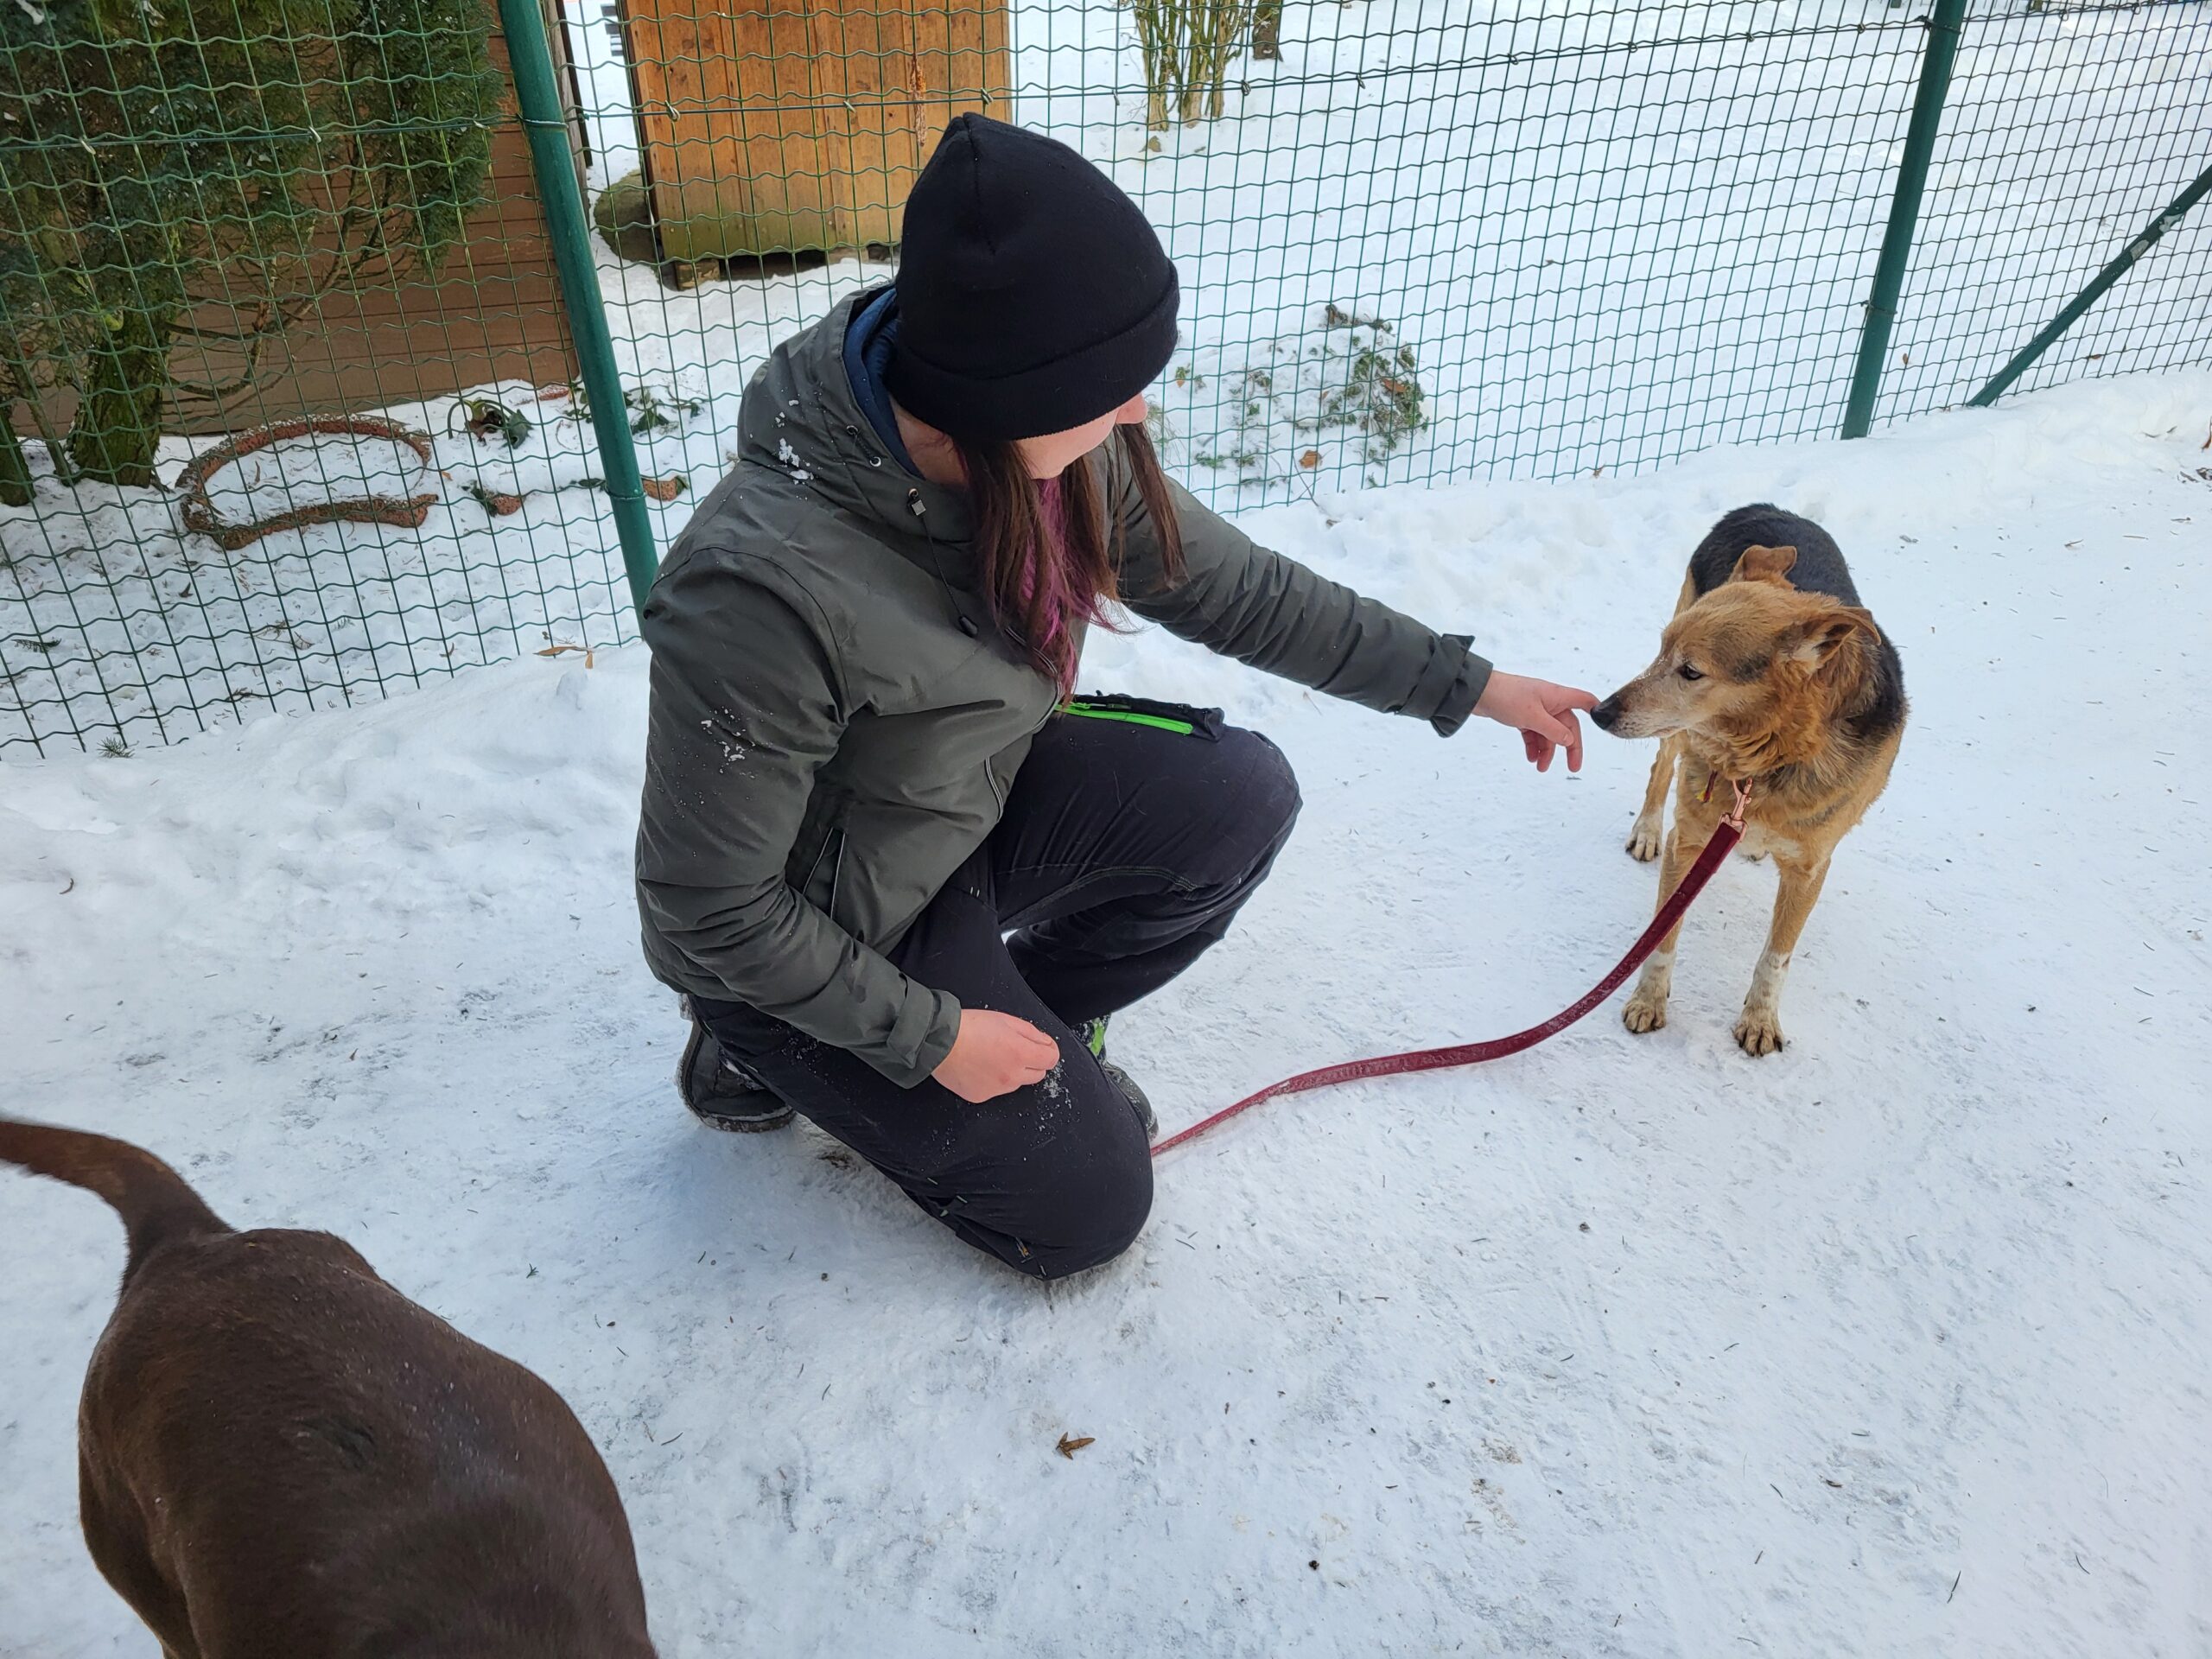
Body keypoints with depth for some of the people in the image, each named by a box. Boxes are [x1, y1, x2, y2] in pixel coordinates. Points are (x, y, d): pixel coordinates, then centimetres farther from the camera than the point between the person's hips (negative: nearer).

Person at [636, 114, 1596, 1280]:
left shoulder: (1049, 444, -17)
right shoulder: (765, 588, -38)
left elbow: (1225, 587, -3)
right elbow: (711, 906, -26)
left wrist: (1463, 683, 1)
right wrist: (931, 1037, -17)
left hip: (970, 807, 6)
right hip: (802, 944, -6)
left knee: (1240, 797, -12)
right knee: (1086, 1207, 2)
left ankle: (1031, 1024, 10)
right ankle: (768, 1056, 16)